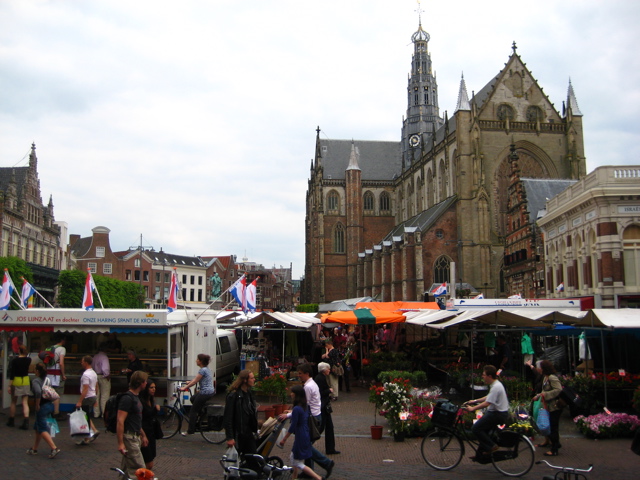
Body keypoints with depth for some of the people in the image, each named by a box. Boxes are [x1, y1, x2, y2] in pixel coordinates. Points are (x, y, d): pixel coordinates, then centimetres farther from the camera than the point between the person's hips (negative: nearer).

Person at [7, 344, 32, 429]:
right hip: (26, 381, 3)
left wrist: (9, 385, -9)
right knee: (25, 402, 0)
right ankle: (26, 422, -12)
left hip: (16, 381, -2)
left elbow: (12, 373, -13)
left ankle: (11, 421, 27)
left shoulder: (15, 360, -12)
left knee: (13, 402, 15)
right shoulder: (28, 359, -2)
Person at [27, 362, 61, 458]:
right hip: (50, 405, 8)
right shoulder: (47, 379, 10)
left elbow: (38, 392, -30)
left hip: (42, 407, -8)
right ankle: (34, 449, 31)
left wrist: (37, 405, -19)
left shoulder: (36, 381, -13)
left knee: (42, 430, -4)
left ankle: (54, 448, -15)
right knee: (37, 428, 22)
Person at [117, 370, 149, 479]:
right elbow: (120, 421, -22)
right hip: (128, 437, -10)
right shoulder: (127, 398, -18)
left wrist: (143, 435, 26)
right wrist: (120, 443, -26)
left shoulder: (135, 397, 13)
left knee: (127, 469, 15)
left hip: (135, 437, 10)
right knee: (139, 469, -8)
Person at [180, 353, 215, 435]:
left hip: (205, 393, -9)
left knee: (193, 411, 2)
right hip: (211, 392, 9)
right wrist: (189, 382, 25)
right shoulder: (207, 369, 12)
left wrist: (184, 388, -7)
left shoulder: (203, 370, -17)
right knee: (193, 399, 27)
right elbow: (196, 379, 25)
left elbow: (194, 382, -14)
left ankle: (190, 431, 8)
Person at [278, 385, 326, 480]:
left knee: (299, 464, 1)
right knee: (293, 457, 25)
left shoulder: (296, 409, -22)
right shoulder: (305, 407, 4)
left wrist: (284, 439, -10)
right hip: (306, 436, 9)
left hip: (301, 438, -9)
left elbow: (293, 427, -19)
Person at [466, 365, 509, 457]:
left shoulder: (496, 387, -22)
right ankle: (481, 453, 24)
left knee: (476, 428, -11)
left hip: (498, 414, -10)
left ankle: (491, 446, -3)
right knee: (483, 430, 17)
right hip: (496, 412, 10)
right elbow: (489, 398, 22)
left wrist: (472, 408, -19)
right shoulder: (496, 384, 10)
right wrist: (475, 401, 19)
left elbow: (487, 403, -25)